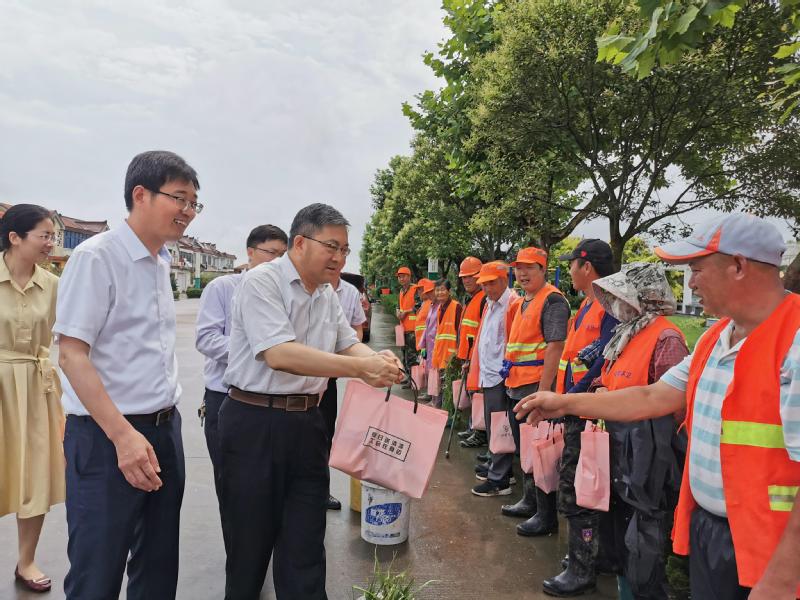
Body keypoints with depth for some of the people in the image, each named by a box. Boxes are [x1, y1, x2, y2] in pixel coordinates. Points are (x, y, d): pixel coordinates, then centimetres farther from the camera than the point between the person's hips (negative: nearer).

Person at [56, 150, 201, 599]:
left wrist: (166, 420, 13)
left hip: (165, 429, 7)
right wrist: (123, 435, -23)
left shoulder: (162, 264, 10)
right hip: (106, 437, -7)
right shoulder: (97, 257, -12)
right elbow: (72, 354, -17)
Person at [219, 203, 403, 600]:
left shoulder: (328, 295, 10)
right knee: (250, 537, 11)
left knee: (305, 541, 13)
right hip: (254, 422, -6)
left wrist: (378, 360, -14)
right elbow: (279, 354, -25)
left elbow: (348, 345, 11)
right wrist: (361, 368, -27)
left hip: (307, 421, 6)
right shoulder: (262, 281, -14)